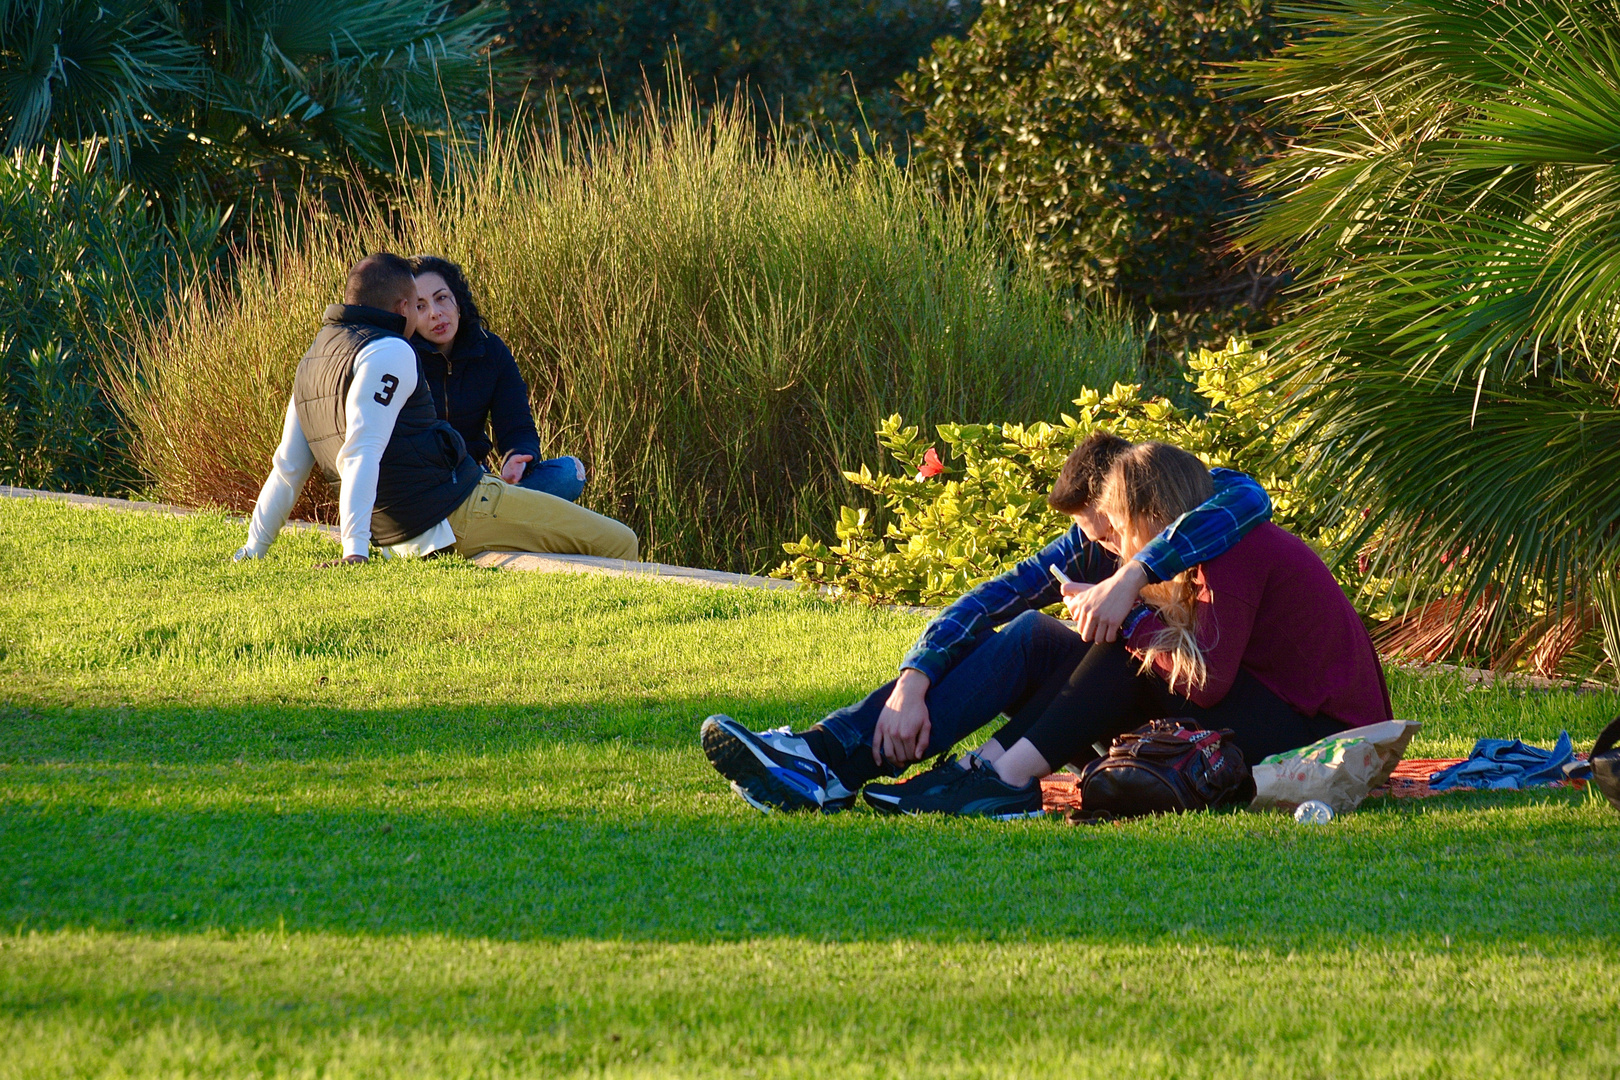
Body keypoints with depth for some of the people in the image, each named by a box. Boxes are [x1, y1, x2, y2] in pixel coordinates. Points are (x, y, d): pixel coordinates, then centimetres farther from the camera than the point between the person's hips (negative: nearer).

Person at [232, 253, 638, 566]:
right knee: (618, 544, -8)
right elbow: (361, 454, -22)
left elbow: (286, 468, 17)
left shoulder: (312, 361, 16)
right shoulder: (388, 353, -12)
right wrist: (355, 550, -29)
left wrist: (253, 550, 23)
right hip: (459, 509, -9)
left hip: (400, 539, 9)